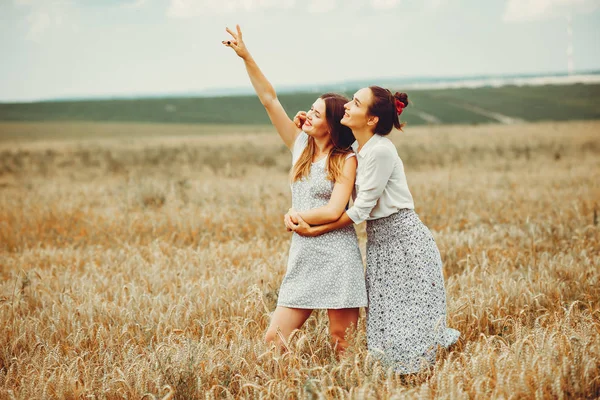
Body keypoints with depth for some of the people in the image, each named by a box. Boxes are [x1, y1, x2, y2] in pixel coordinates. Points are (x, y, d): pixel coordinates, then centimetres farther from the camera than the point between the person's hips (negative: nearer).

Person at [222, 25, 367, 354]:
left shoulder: (346, 160, -4)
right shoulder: (300, 146, 10)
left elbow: (334, 211, -15)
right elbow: (269, 99, 7)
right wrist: (246, 57, 4)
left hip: (337, 260, -6)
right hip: (302, 259, 6)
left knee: (344, 348, -1)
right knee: (274, 340, 0)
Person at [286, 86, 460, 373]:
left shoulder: (380, 151, -22)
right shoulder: (352, 148, 5)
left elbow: (360, 210, -20)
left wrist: (314, 230, -15)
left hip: (404, 239, -8)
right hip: (378, 242, 8)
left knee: (408, 326, -3)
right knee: (382, 323, 12)